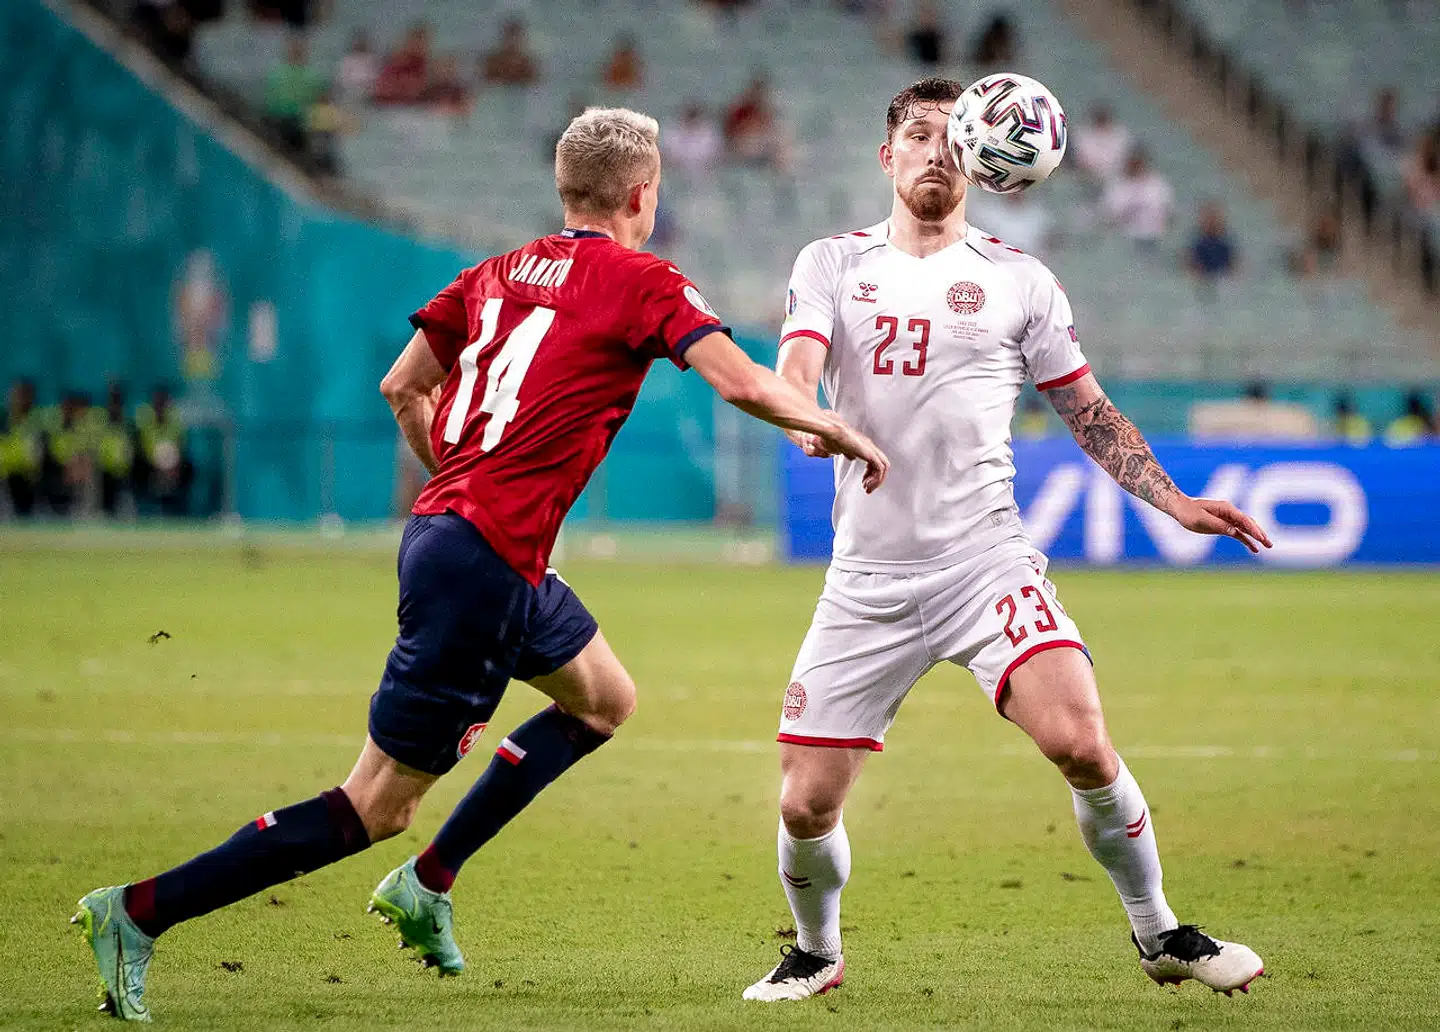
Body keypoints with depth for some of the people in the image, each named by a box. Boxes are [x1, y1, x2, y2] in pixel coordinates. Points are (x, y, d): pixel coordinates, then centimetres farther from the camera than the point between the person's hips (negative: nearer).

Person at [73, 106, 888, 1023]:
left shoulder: (499, 274, 13)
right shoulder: (644, 284, -6)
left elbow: (402, 386, 18)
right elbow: (740, 380, -15)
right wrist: (838, 430, 0)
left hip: (444, 526, 9)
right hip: (483, 566, -9)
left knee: (604, 700, 27)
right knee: (377, 807, -4)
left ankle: (427, 883, 24)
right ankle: (141, 911, -6)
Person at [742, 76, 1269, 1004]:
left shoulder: (1019, 281, 9)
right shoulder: (832, 264, 10)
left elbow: (1090, 412, 15)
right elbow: (795, 367, -6)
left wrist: (1176, 502, 3)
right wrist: (807, 416, -30)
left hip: (987, 561, -1)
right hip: (869, 575, 1)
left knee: (1081, 744, -22)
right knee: (806, 803, -4)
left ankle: (1161, 934, -2)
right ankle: (817, 953, 26)